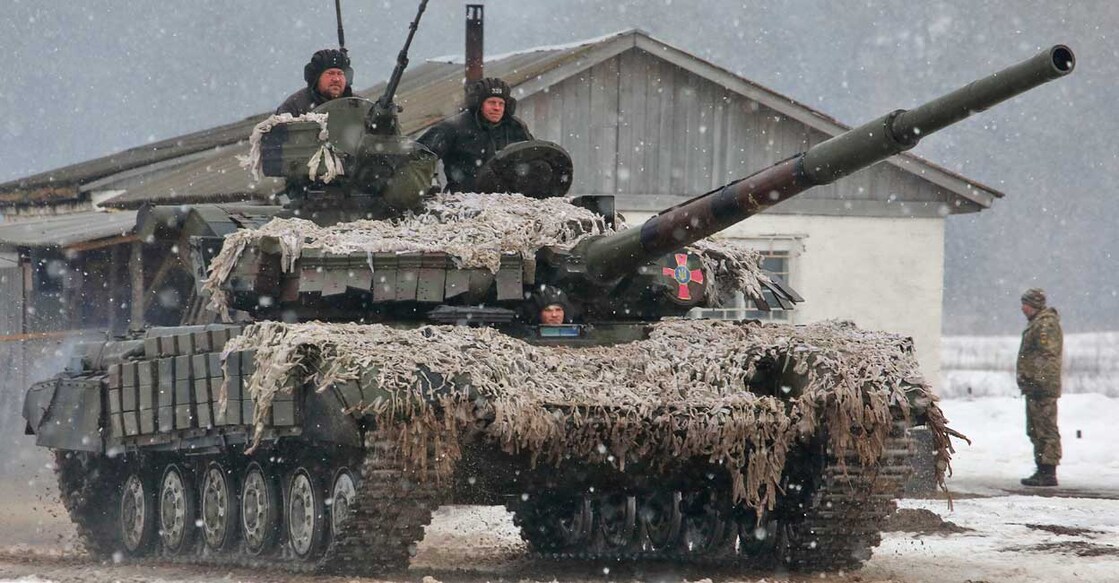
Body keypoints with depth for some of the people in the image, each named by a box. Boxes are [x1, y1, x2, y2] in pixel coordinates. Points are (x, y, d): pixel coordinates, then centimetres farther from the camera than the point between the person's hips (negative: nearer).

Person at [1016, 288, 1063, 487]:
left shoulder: (1046, 325, -13)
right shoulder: (1036, 323, 20)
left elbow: (1047, 356, -21)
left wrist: (1039, 382, -24)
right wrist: (1027, 383, 25)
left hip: (1042, 388, -11)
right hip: (1034, 386, 11)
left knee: (1046, 431, -10)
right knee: (1035, 431, 15)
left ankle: (1048, 473, -11)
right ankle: (1043, 471, 21)